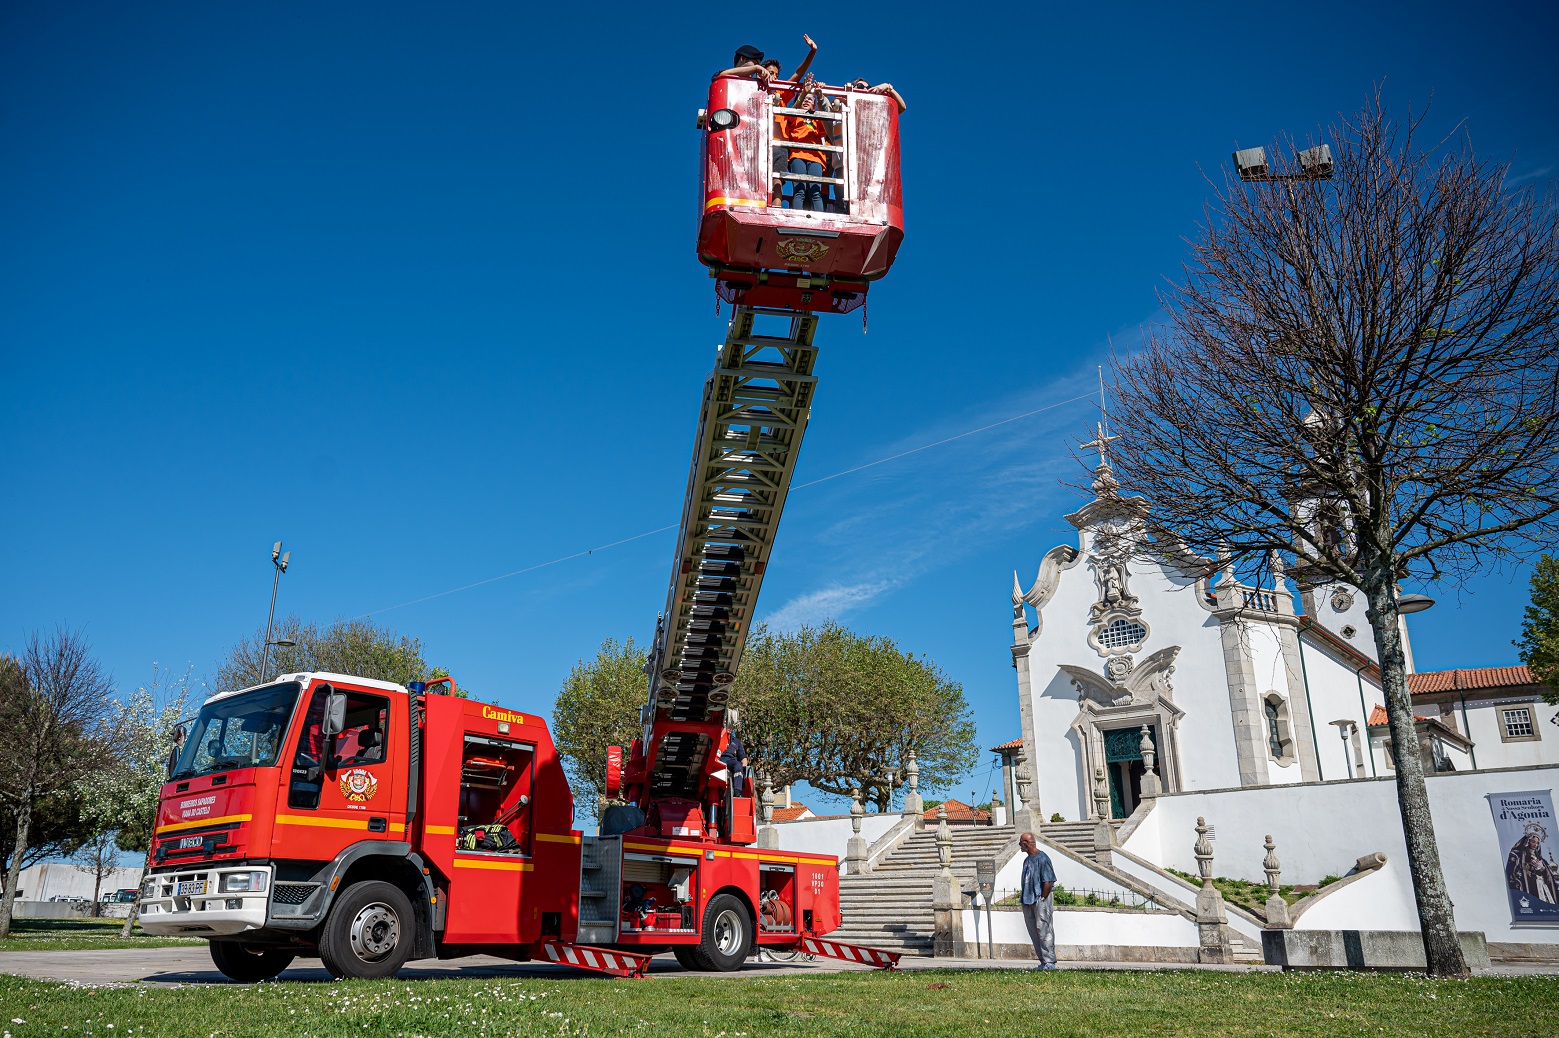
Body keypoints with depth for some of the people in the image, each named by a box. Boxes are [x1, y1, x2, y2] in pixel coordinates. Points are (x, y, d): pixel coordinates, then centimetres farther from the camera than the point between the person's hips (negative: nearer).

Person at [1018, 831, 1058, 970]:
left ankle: (1049, 962, -1)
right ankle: (1044, 961, 18)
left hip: (1041, 899, -9)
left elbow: (1049, 882, -17)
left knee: (1044, 931, -7)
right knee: (1034, 932, 10)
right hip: (1029, 901, 9)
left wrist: (1041, 899, -15)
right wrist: (1025, 899, 12)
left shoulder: (1042, 858, -13)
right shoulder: (1027, 860, 16)